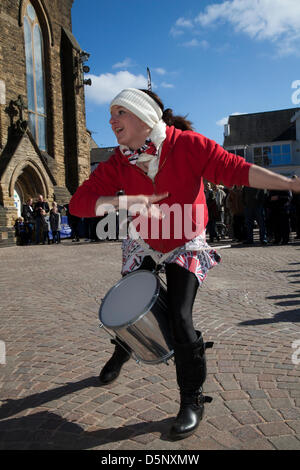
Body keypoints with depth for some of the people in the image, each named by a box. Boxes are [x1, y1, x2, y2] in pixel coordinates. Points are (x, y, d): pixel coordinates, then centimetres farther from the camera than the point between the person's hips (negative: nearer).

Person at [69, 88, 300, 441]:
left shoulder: (187, 145, -23)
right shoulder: (117, 164, -15)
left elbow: (235, 169, -24)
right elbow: (78, 203, -20)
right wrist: (125, 201, -35)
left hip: (185, 246, -3)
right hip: (142, 245, 4)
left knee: (179, 318, -15)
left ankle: (192, 400, 9)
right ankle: (121, 354, 52)